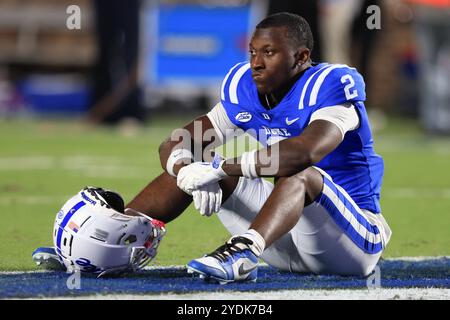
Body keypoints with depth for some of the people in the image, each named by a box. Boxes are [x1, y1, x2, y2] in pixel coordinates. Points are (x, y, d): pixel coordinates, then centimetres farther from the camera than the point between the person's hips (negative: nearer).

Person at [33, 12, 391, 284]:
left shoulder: (332, 85, -18)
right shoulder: (244, 88, 3)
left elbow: (308, 151, -38)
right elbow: (175, 145, -1)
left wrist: (217, 169, -36)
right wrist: (186, 168, -26)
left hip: (354, 239, -7)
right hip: (289, 235, 7)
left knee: (300, 174, -37)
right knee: (190, 163, 3)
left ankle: (242, 254, -63)